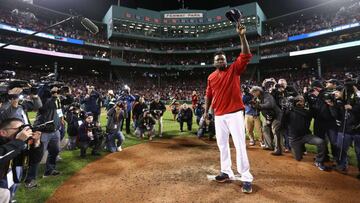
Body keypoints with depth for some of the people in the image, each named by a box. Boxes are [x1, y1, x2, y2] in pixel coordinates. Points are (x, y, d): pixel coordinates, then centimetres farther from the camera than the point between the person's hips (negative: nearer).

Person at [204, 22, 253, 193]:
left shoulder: (234, 69, 2)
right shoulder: (211, 77, 10)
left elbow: (246, 55, -11)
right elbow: (209, 95, 14)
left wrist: (242, 36, -17)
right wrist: (206, 111, 10)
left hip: (235, 114, -4)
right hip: (219, 115, 5)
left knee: (240, 144, -4)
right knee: (222, 144, 12)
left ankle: (246, 178, 6)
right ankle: (226, 172, 28)